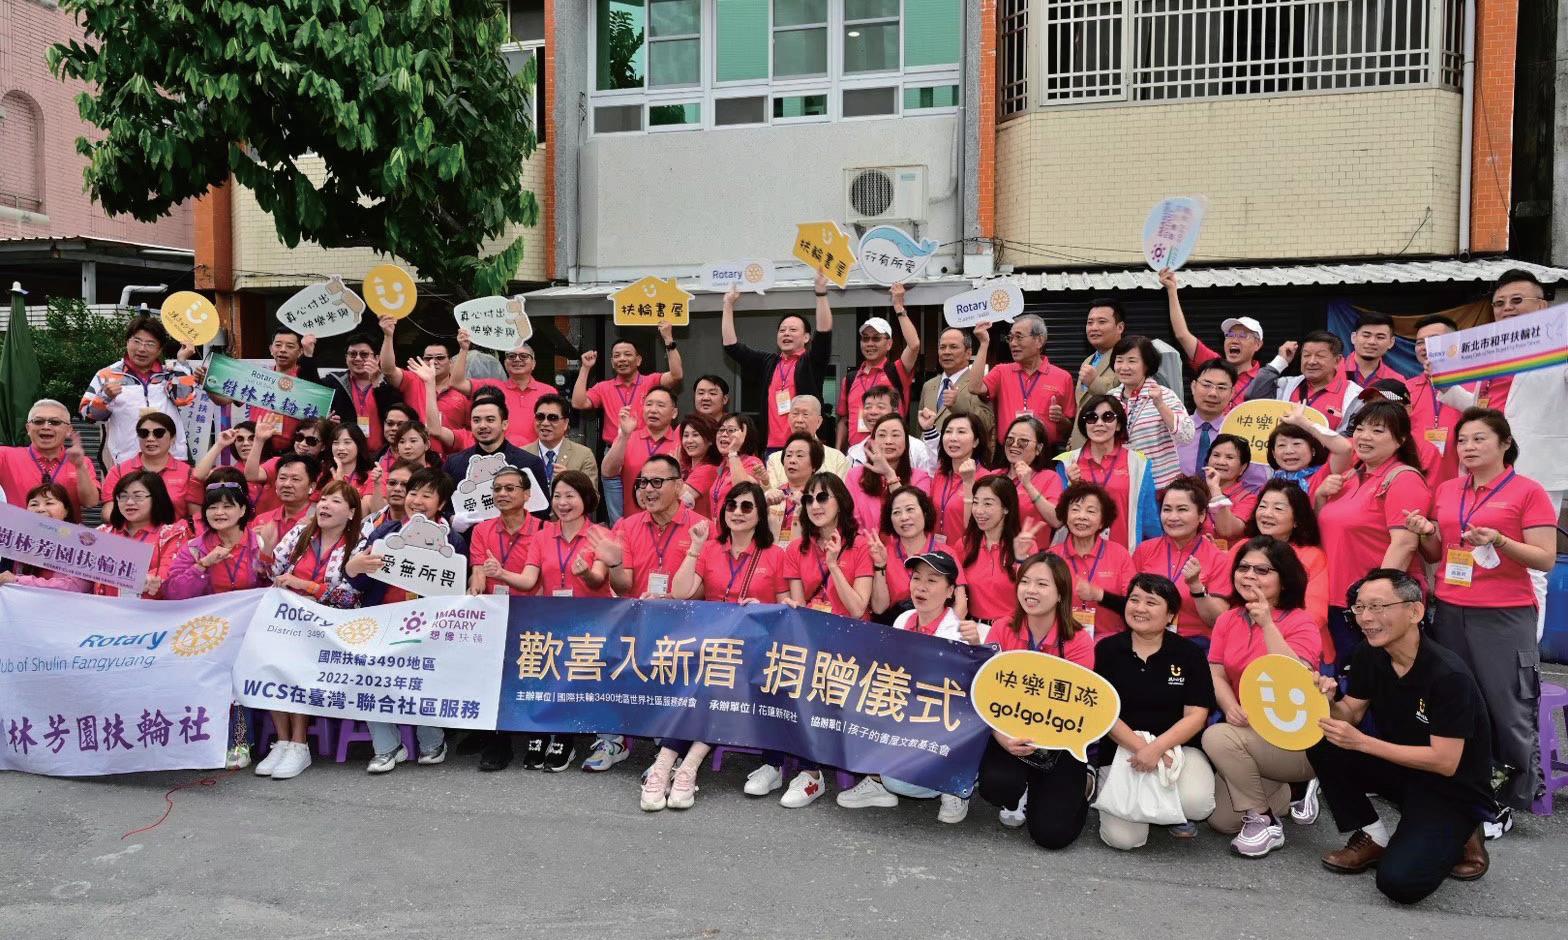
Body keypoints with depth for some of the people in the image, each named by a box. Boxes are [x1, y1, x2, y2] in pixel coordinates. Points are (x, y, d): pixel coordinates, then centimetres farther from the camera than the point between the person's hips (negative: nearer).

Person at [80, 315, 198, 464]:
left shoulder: (170, 374, 12)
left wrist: (180, 361, -2)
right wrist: (105, 397, -17)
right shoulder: (108, 375, 8)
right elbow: (89, 414, 3)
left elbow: (183, 397, -8)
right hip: (126, 463, -1)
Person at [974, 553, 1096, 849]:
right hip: (1008, 735, 1)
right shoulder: (1002, 630, -5)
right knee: (994, 785, -29)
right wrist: (1000, 734, -28)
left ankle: (1080, 784, 23)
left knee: (1051, 834, -11)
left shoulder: (1078, 641, -11)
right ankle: (1018, 797, 11)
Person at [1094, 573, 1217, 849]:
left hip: (1178, 746, 1)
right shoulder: (1107, 650, 1)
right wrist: (1140, 747, -18)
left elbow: (1196, 716, -5)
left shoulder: (1189, 652, 0)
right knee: (1123, 838, -19)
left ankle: (1177, 810, 8)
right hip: (1121, 750, 0)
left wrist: (1157, 747, -20)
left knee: (1196, 803, -31)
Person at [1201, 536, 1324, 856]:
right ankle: (1286, 791, 23)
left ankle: (1263, 821, -9)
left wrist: (1267, 623, -32)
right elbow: (1216, 674, 1)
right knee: (1220, 819, -6)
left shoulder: (1301, 623, -12)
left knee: (1217, 737, -30)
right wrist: (1231, 707, -20)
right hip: (1246, 733, 6)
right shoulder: (1227, 620, 6)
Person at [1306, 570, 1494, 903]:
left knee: (1400, 881, -24)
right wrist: (1328, 701, -22)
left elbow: (1445, 762, -25)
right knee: (1323, 744, -17)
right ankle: (1373, 838, 0)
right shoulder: (1370, 657, -5)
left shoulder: (1448, 674, -26)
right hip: (1399, 768, 7)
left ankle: (1456, 838, 6)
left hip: (1453, 791, -6)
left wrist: (1361, 742, -29)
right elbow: (1350, 716, 2)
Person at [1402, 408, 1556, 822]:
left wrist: (1499, 542, -22)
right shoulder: (1445, 492, 11)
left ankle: (1510, 800, 13)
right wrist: (1427, 533, -2)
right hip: (1449, 612, 5)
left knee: (1507, 711, -2)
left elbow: (1546, 559, -7)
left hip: (1505, 616, -5)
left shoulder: (1528, 492, -3)